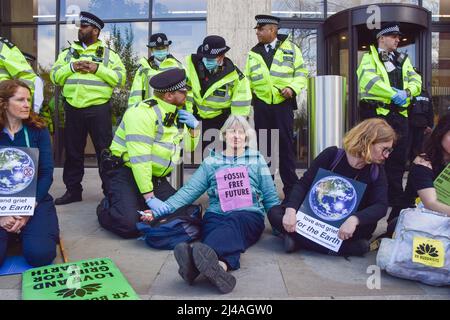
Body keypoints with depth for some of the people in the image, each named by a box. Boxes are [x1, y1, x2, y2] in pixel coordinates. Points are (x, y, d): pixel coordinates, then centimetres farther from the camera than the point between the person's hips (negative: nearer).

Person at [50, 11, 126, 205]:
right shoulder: (68, 53, 14)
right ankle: (73, 190, 22)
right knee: (73, 151, 10)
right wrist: (72, 67, -8)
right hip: (73, 109, 4)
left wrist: (97, 69, -14)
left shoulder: (109, 54, 6)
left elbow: (120, 78, -5)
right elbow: (55, 76, 8)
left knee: (105, 151, 0)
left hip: (98, 109, -3)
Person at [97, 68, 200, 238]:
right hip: (127, 174, -7)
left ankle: (139, 205, 15)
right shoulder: (143, 112, -19)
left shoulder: (176, 114, 8)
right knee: (130, 225, -24)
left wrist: (194, 127, -2)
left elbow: (188, 147, 18)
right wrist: (149, 197, -28)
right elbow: (139, 159, -26)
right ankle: (107, 207, 10)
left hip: (156, 178, 8)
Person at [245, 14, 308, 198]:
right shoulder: (254, 53, 11)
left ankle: (291, 189, 12)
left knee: (286, 146, 2)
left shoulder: (291, 48, 4)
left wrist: (292, 88, -13)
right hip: (261, 105, 3)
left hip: (283, 103, -2)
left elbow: (301, 73, 4)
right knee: (263, 145, 7)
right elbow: (248, 79, 14)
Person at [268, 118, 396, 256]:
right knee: (275, 213, -22)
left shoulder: (376, 171, -5)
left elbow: (381, 206, -18)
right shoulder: (332, 155, -9)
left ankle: (300, 238, -27)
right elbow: (303, 184, -10)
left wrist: (354, 219, -39)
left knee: (367, 226, -35)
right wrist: (291, 210, -28)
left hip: (345, 227, 0)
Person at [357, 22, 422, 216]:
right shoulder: (369, 58, 1)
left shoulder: (403, 59, 21)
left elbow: (416, 80, 11)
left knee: (398, 158, 9)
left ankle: (396, 200, 22)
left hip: (399, 113, 6)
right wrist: (394, 94, -18)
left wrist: (406, 92, -11)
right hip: (376, 112, -6)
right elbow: (368, 80, -18)